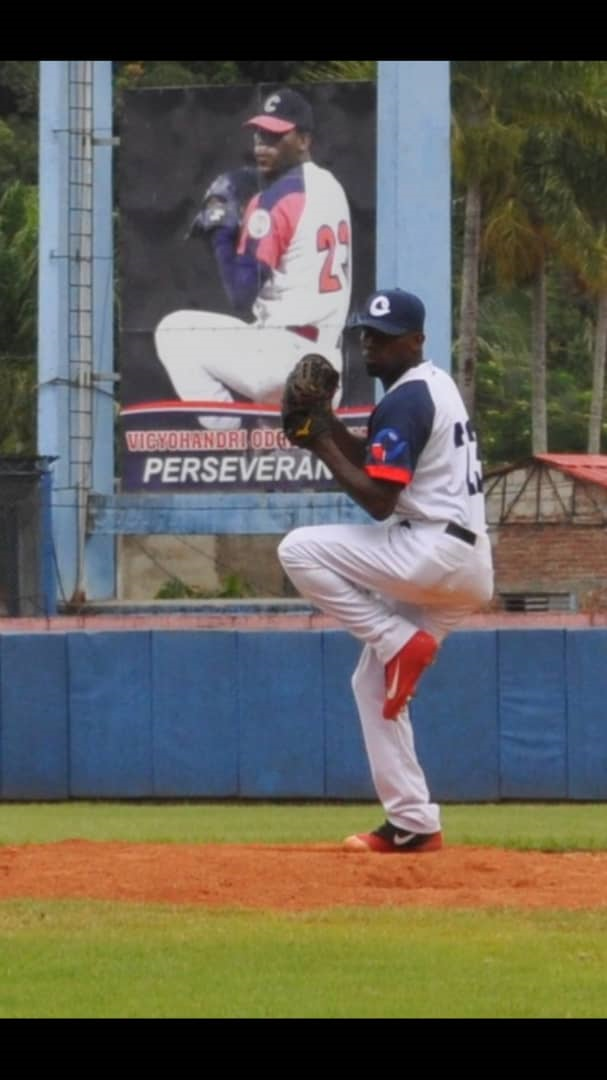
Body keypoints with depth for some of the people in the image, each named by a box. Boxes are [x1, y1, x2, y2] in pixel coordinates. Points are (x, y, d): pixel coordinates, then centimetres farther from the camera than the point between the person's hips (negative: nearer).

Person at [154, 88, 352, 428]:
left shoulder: (275, 199, -13)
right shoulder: (333, 189, 15)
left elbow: (242, 295, -15)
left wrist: (221, 230, -5)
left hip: (284, 357, -9)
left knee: (175, 332, 1)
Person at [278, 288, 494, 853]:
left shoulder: (406, 400, -13)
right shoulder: (434, 384, 19)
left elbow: (378, 499, -18)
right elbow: (375, 462, 23)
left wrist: (324, 449, -9)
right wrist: (328, 423, 9)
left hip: (435, 551, -10)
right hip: (463, 567, 10)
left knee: (300, 550, -14)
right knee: (374, 681, 13)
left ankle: (400, 641, -11)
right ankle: (414, 824, 10)